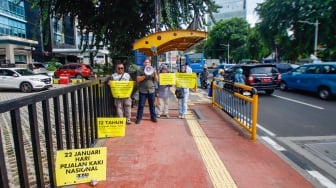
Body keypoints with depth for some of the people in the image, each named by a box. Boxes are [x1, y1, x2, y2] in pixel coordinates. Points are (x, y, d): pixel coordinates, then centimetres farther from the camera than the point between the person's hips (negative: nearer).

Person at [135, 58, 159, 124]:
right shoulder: (140, 71, 5)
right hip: (142, 90, -2)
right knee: (141, 105, 1)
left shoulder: (153, 70, 12)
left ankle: (153, 117, 19)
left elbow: (156, 80, 4)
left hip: (151, 90, 2)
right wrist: (145, 76, -16)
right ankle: (139, 118, 9)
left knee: (152, 105, 8)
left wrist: (155, 73, -11)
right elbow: (138, 79, -6)